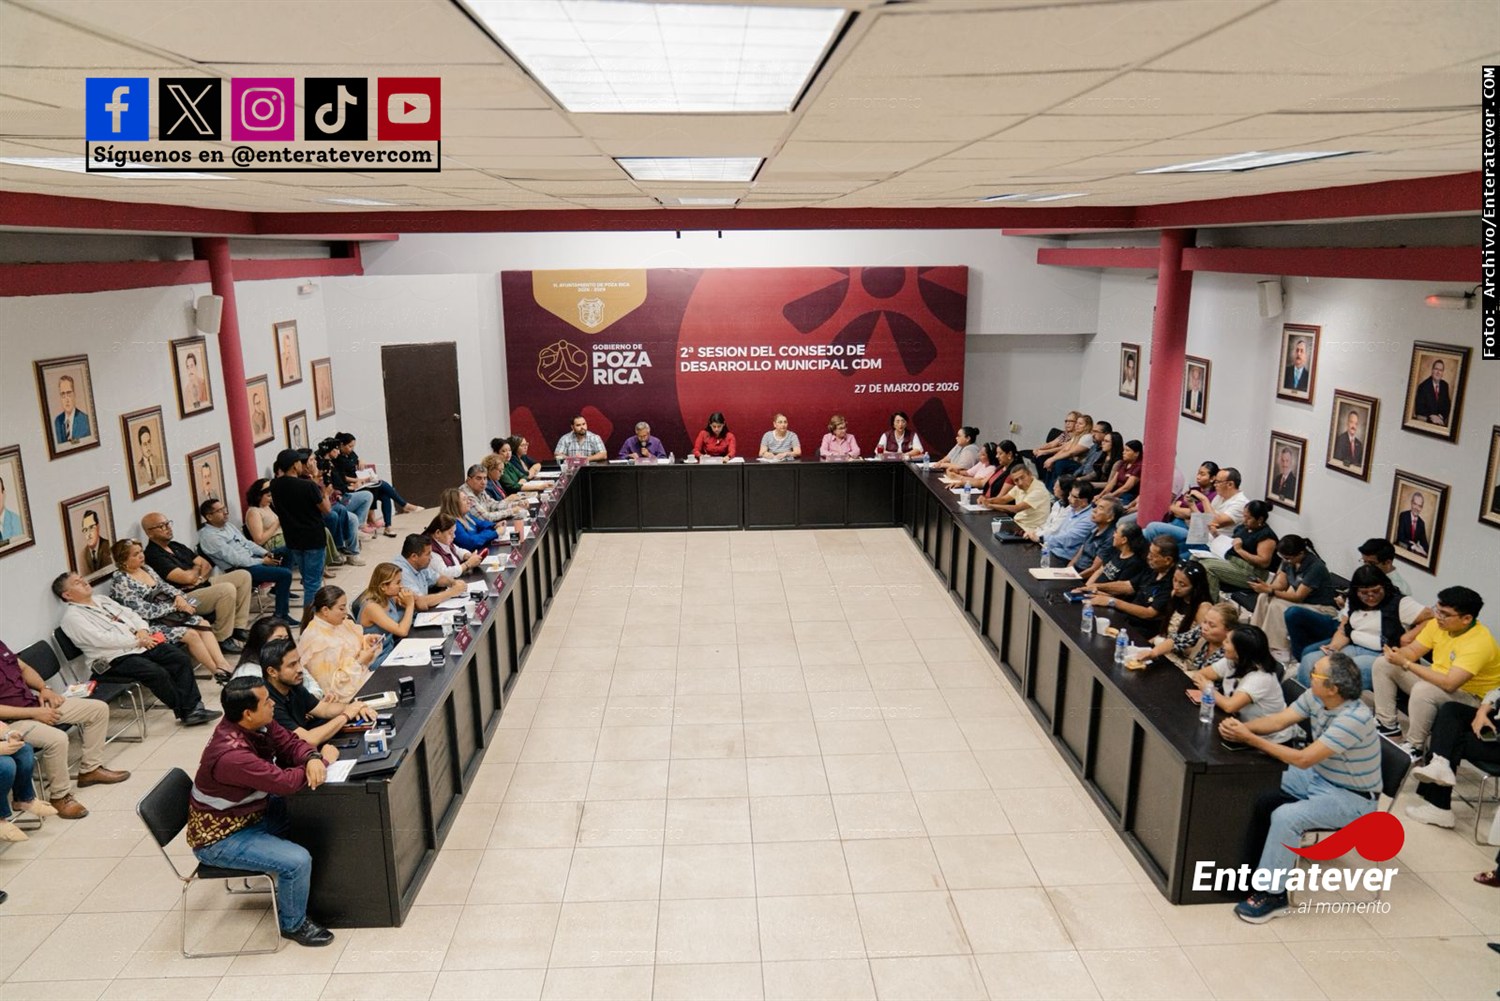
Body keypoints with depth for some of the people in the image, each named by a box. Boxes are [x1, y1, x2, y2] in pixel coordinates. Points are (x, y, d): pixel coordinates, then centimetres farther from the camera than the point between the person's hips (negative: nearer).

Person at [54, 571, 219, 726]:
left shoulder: (100, 599, 19)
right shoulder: (72, 616, -6)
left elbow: (129, 614, 20)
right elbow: (102, 639, -17)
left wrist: (142, 630, -1)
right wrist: (137, 641, -15)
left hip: (139, 644, 8)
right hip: (115, 658, -8)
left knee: (181, 658, -12)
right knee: (157, 673, -28)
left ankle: (193, 707, -15)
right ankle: (184, 711, -10)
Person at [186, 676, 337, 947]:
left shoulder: (259, 724, -11)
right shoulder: (231, 754, -35)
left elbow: (290, 744, -3)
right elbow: (286, 782, -33)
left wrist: (312, 759, -26)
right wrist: (325, 760, -17)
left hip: (250, 812, 9)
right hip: (220, 838, -9)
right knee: (298, 861, -21)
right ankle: (293, 924, 6)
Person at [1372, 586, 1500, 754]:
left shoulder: (1479, 642, -30)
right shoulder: (1439, 623, -7)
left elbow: (1449, 684, -37)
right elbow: (1413, 651, 1)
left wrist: (1405, 663, -35)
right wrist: (1398, 653, -24)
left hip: (1469, 697, -8)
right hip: (1437, 680, 8)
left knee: (1423, 690, -38)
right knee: (1382, 664, -2)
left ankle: (1414, 748, -17)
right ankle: (1388, 727, 2)